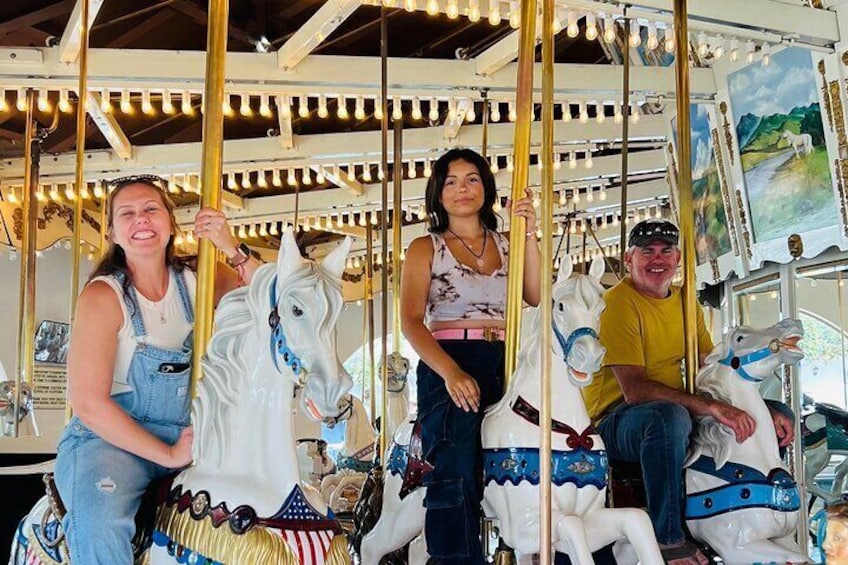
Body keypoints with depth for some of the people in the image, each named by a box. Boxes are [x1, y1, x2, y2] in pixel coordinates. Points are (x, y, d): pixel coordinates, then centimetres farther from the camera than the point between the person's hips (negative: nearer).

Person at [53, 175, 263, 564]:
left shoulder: (195, 284, 5)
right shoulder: (103, 295, -9)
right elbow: (88, 403, -15)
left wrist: (233, 251, -18)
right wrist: (168, 455, -17)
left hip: (185, 440, 5)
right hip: (108, 440, -5)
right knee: (103, 525, -34)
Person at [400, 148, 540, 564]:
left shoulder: (505, 245, 18)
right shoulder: (425, 249, 8)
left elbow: (537, 296, 2)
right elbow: (411, 321, -5)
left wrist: (529, 235, -8)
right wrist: (451, 372, -19)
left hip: (504, 366, 4)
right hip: (446, 366, -3)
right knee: (456, 471, -17)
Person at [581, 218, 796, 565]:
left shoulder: (684, 302, 12)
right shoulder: (619, 301, -14)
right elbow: (634, 390, -24)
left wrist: (768, 411, -4)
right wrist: (711, 407, -30)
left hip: (674, 413, 8)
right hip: (615, 421, -8)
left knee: (770, 416, 7)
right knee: (669, 415, -40)